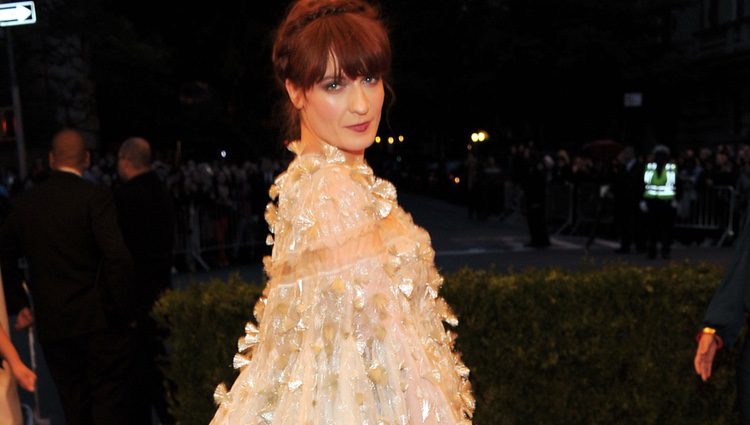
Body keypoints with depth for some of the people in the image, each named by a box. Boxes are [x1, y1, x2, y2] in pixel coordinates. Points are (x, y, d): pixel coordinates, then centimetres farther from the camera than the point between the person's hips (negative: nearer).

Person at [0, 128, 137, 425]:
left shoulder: (24, 202, 5)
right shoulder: (95, 196, -12)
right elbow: (117, 257, -22)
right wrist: (122, 310, -11)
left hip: (51, 325, 5)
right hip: (98, 322, -4)